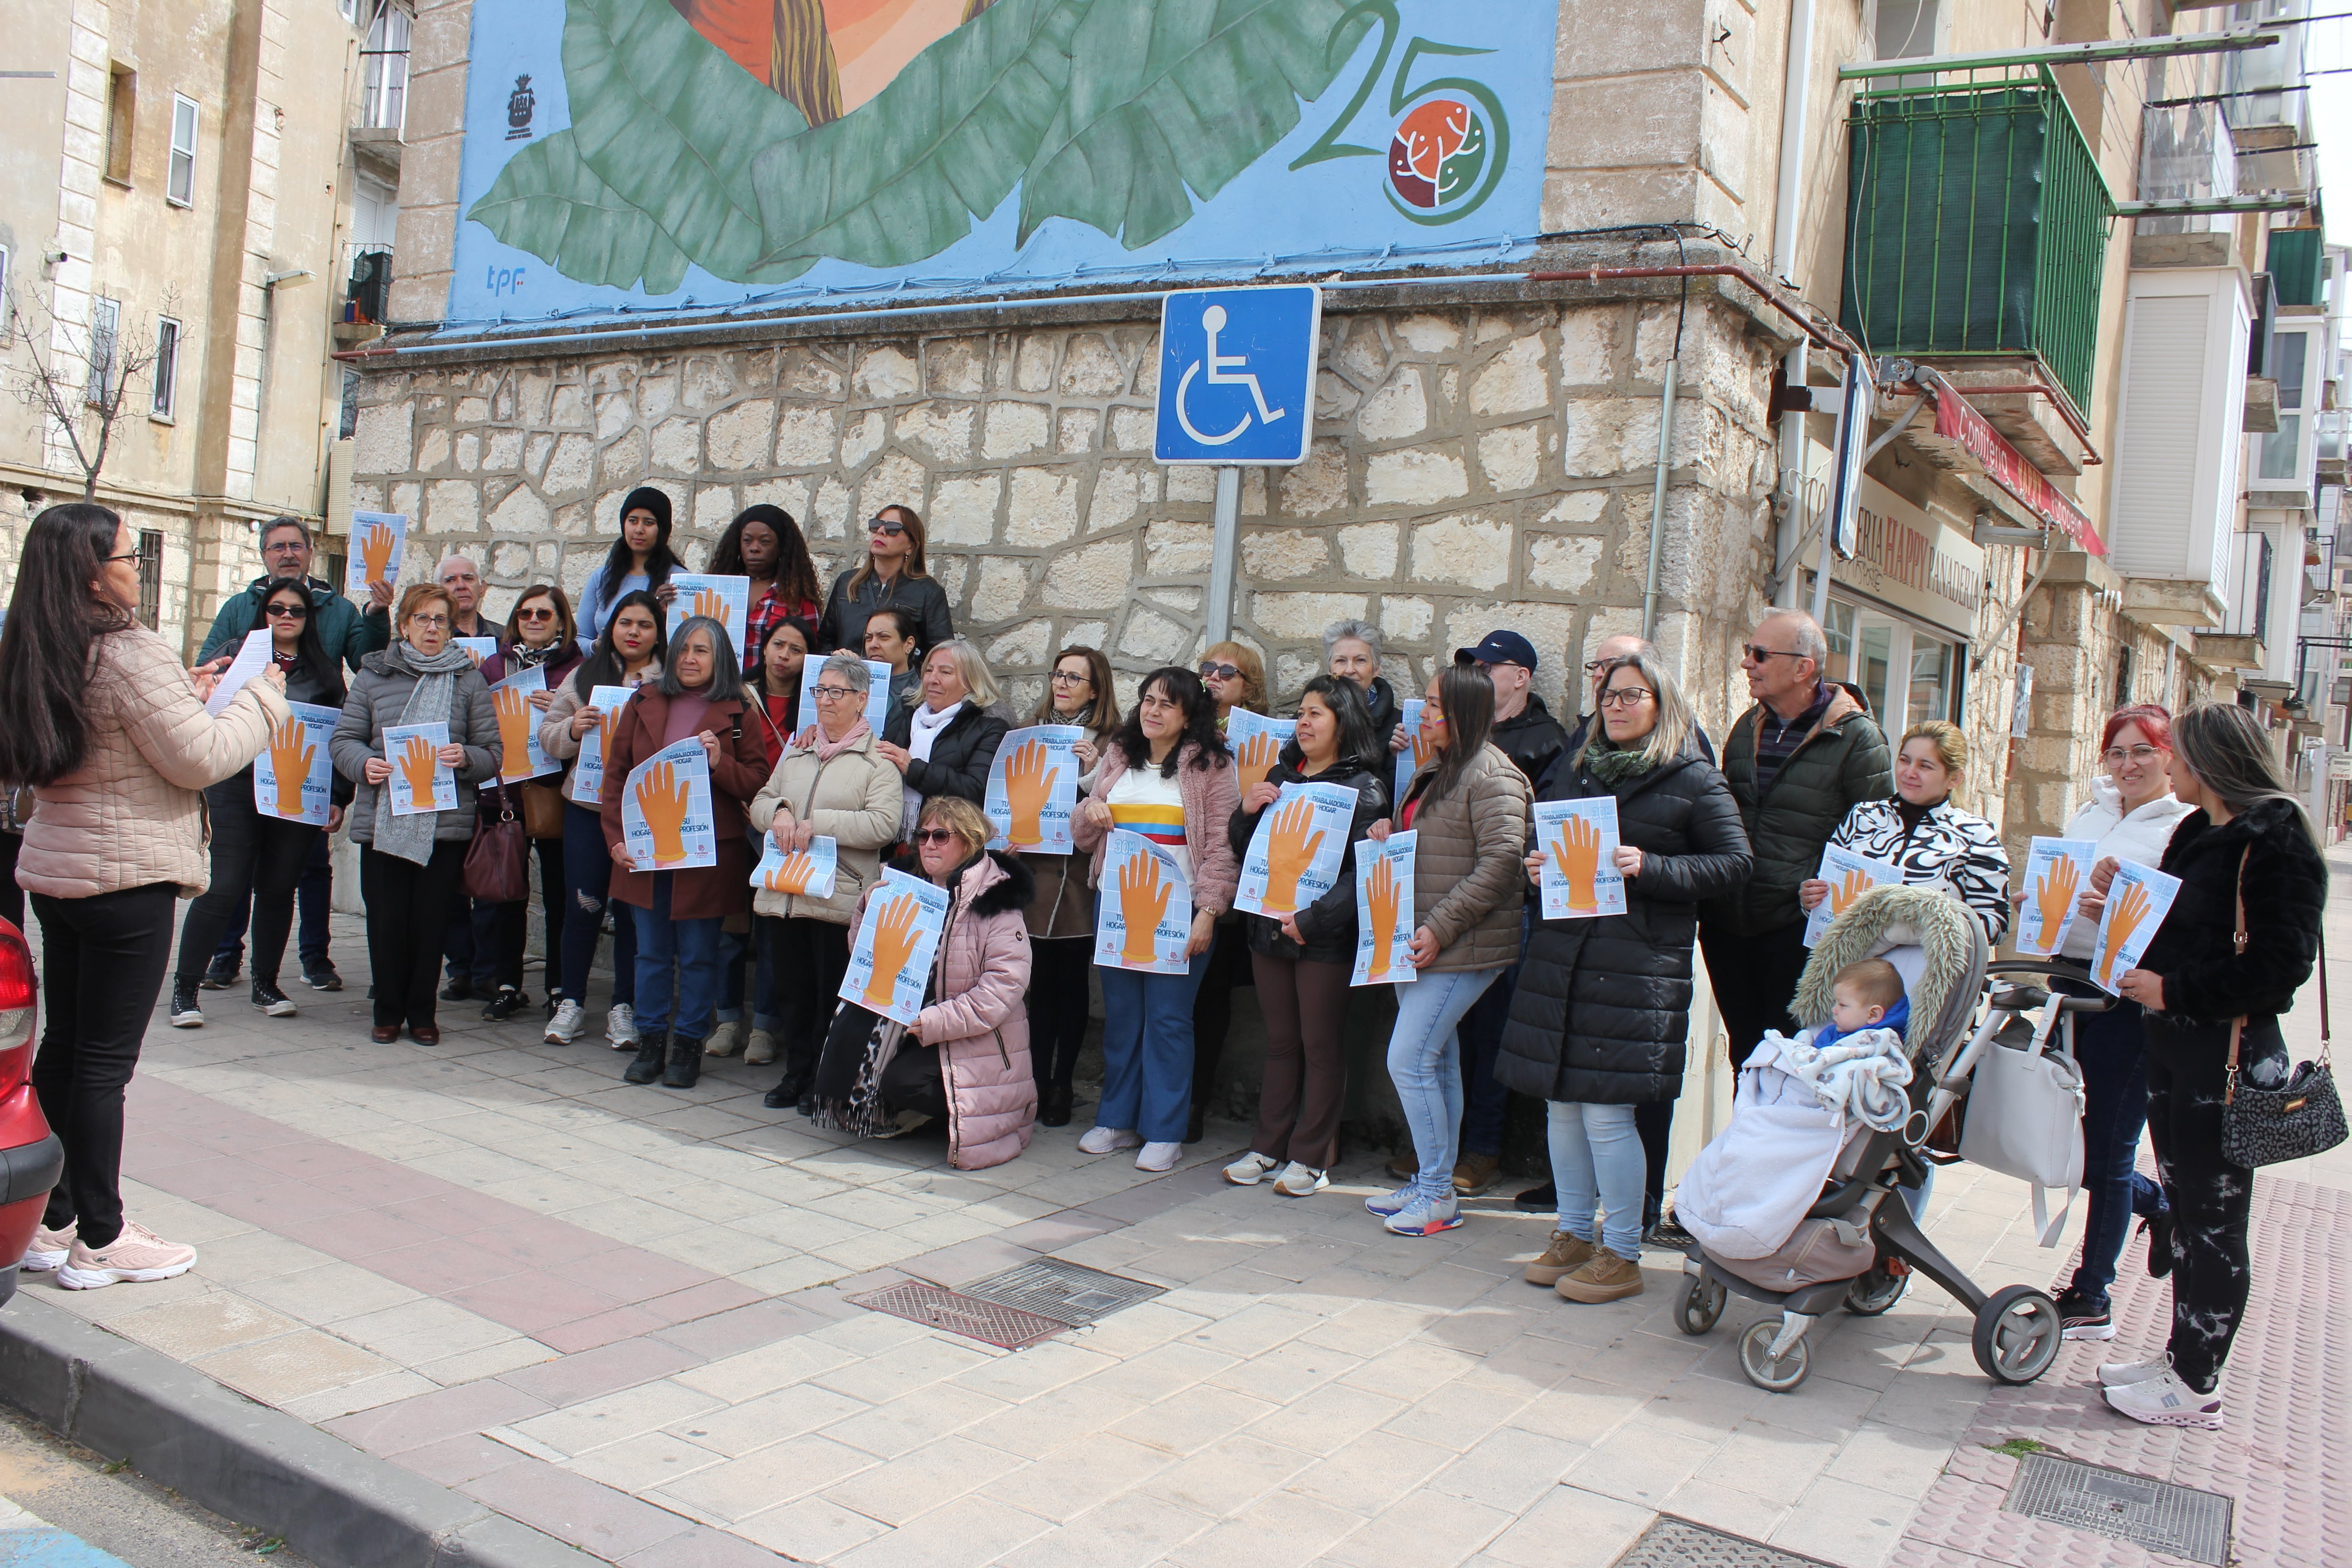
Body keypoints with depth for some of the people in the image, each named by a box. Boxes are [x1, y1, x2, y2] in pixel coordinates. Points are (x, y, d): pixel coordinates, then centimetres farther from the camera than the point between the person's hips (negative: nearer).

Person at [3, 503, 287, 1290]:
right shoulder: (132, 655, -18)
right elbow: (202, 758, -16)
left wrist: (182, 693, 15)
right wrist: (263, 698, -3)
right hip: (128, 880, -8)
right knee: (105, 1061, 0)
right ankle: (100, 1240, 10)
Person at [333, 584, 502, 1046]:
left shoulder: (469, 679, 9)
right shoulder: (374, 675, 10)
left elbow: (493, 752, 6)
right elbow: (343, 740, 8)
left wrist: (466, 757, -16)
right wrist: (364, 764, -12)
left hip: (446, 822, 0)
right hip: (382, 819, 0)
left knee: (431, 920, 3)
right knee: (386, 920, 2)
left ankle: (422, 1013, 17)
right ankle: (388, 1012, 18)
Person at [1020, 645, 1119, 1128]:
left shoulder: (1109, 740, 1)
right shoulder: (1032, 730, 14)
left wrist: (1091, 773, -20)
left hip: (1078, 875, -3)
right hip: (1034, 870, 3)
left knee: (1072, 981, 4)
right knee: (1040, 980, 2)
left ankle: (1062, 1084, 13)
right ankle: (1037, 1081, 12)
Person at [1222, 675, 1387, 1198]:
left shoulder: (1363, 787, -7)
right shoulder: (1281, 776, 12)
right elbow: (1243, 850, 17)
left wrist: (1313, 919, -21)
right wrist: (1247, 811, -3)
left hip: (1325, 938, -5)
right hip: (1268, 928, 6)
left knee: (1320, 1045, 3)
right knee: (1280, 1042, 13)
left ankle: (1311, 1157, 11)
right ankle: (1268, 1147, 21)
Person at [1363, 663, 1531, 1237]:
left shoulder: (1491, 774, -14)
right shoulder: (1434, 771, 17)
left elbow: (1501, 861, -21)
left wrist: (1441, 929, -21)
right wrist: (1389, 837, 4)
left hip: (1462, 949, -9)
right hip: (1421, 944, 9)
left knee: (1409, 1060, -10)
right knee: (1438, 1061, 14)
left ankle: (1438, 1195, 1)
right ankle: (1431, 1183, 22)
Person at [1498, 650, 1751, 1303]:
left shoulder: (1695, 781, 0)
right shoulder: (1572, 769, 15)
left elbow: (1733, 863, -3)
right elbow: (1540, 833, 26)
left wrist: (1650, 869, -15)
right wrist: (1536, 865, 3)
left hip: (1639, 961, -6)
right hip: (1562, 950, 6)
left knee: (1607, 1110, -6)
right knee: (1562, 1101, 9)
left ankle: (1622, 1255, 8)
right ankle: (1573, 1234, 24)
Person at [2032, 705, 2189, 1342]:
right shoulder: (2087, 816, 14)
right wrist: (2031, 900, 1)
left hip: (2131, 999, -7)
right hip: (2072, 988, 7)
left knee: (2105, 1149, 2)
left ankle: (2091, 1300, 17)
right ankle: (2159, 1204, 40)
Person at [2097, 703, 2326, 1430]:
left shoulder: (2277, 842, -16)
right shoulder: (2199, 833, 13)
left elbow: (2281, 963, -22)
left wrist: (2175, 990, -19)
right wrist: (2123, 901, 6)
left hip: (2228, 1055, -9)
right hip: (2173, 1043, 9)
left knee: (2214, 1222, 1)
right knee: (2185, 1208, 17)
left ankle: (2196, 1387, 11)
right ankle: (2182, 1357, 29)